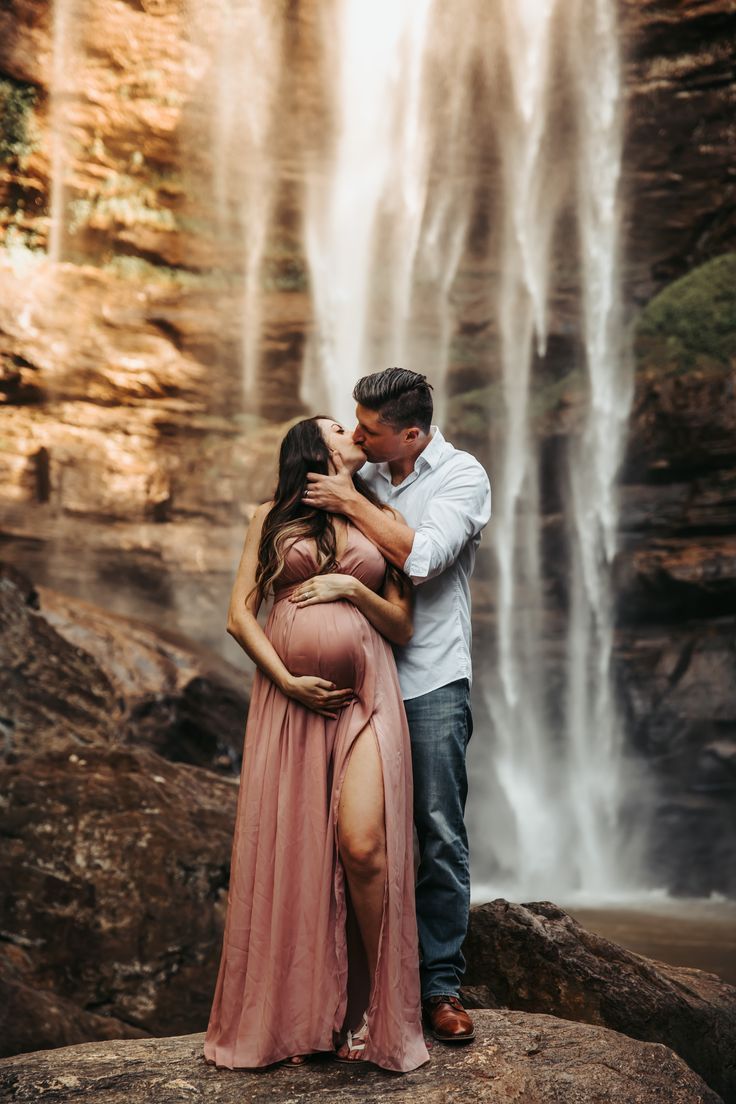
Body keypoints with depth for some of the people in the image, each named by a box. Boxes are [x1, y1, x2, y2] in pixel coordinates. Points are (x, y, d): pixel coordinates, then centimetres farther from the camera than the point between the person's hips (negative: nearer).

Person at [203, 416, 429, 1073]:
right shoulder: (272, 519, 13)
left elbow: (403, 627, 13)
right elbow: (240, 614, 6)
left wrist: (353, 588, -4)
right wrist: (287, 680, -6)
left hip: (365, 693, 0)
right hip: (289, 697, 0)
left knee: (362, 845, -17)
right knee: (289, 853, -1)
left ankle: (379, 1006, 1)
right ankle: (294, 1017, 13)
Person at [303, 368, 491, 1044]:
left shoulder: (463, 476, -4)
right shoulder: (365, 479, 12)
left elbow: (421, 557, -19)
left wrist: (351, 503, -12)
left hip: (432, 682, -5)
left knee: (440, 832, -3)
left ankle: (442, 985, 7)